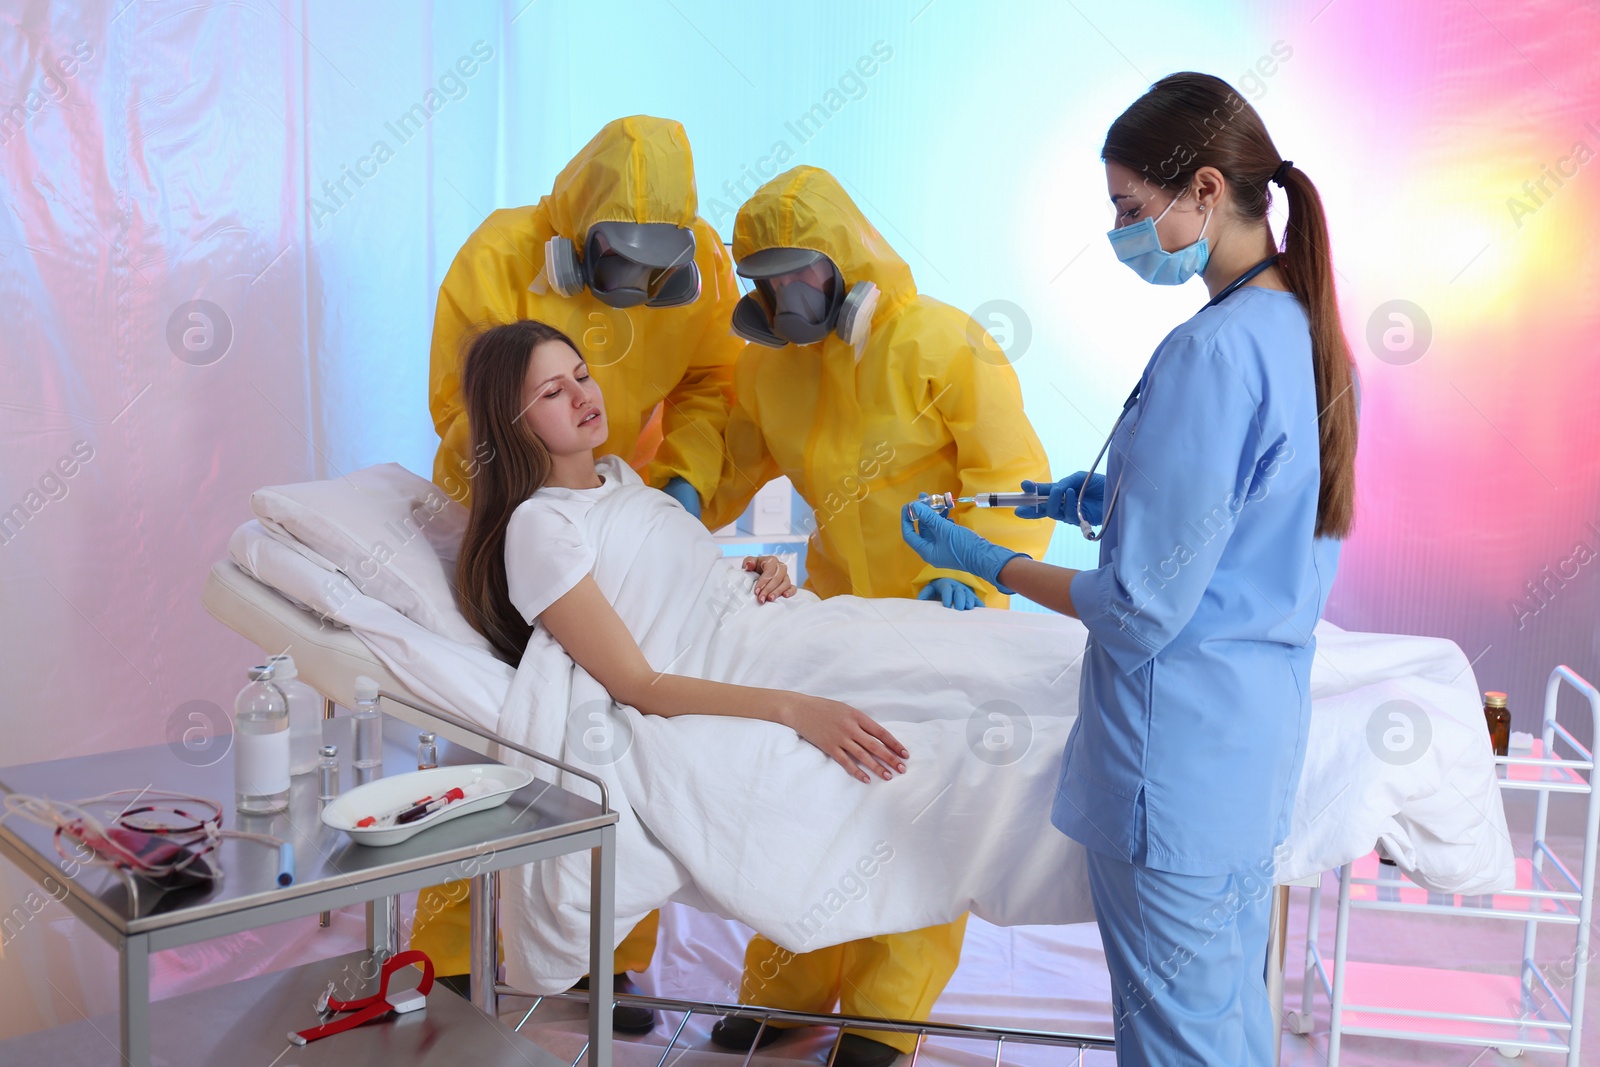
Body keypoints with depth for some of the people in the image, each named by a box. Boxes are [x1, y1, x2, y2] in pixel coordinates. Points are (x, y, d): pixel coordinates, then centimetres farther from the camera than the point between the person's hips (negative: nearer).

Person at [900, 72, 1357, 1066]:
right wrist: (1117, 493, 11)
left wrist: (986, 562, -10)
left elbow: (1140, 611, -21)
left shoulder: (1211, 353, -23)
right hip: (1261, 728, 9)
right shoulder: (1304, 330, 5)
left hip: (1180, 751, -9)